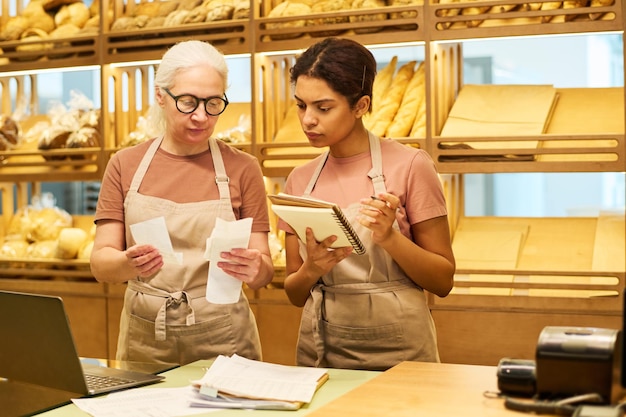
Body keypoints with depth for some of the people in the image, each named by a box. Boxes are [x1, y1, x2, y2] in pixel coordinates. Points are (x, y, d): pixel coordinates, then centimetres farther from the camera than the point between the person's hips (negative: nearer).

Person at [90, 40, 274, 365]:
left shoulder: (242, 168, -1)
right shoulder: (124, 165, 2)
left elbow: (264, 272, -2)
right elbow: (100, 263, -3)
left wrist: (255, 269, -24)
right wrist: (129, 263, -24)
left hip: (223, 340, -1)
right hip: (144, 341, 1)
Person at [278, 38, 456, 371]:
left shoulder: (409, 166, -8)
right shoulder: (300, 180, 4)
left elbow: (443, 281, -6)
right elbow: (295, 294, 8)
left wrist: (389, 237, -21)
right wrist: (311, 269, -14)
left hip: (397, 351, -3)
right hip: (319, 353, 3)